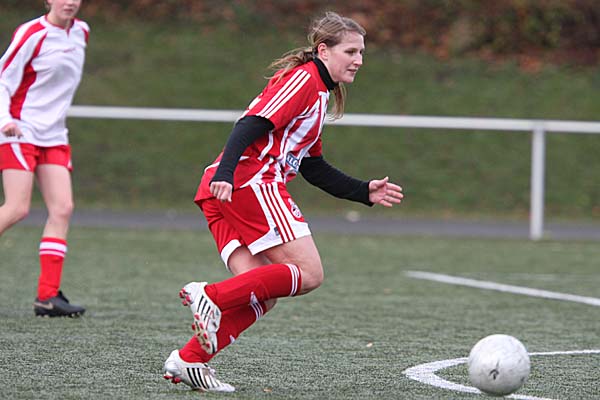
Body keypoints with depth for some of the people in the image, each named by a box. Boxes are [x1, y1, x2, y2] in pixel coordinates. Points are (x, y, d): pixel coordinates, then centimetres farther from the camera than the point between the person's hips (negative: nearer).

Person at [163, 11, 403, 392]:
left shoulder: (317, 92, 28)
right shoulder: (304, 79, -4)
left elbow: (314, 167, 31)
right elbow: (252, 124, -16)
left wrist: (365, 192, 27)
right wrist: (226, 173, -29)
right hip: (251, 183, -10)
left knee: (260, 296, 4)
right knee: (309, 274, -10)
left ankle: (189, 360, -1)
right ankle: (211, 297, -17)